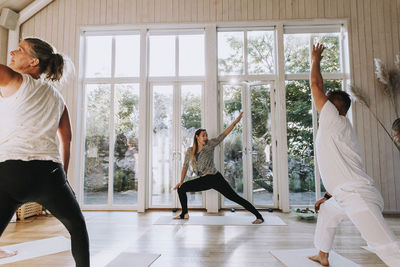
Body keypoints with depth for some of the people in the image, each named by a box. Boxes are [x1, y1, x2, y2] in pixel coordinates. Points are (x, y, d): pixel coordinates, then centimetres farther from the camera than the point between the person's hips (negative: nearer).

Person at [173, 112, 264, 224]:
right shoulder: (190, 151, 5)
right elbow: (185, 166, 12)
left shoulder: (210, 145, -6)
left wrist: (235, 122, -20)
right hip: (203, 180, 5)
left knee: (235, 197, -8)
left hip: (215, 178, -5)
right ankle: (184, 214, 20)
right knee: (181, 188, 4)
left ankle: (259, 216, 0)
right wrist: (181, 181, 6)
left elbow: (223, 135, -12)